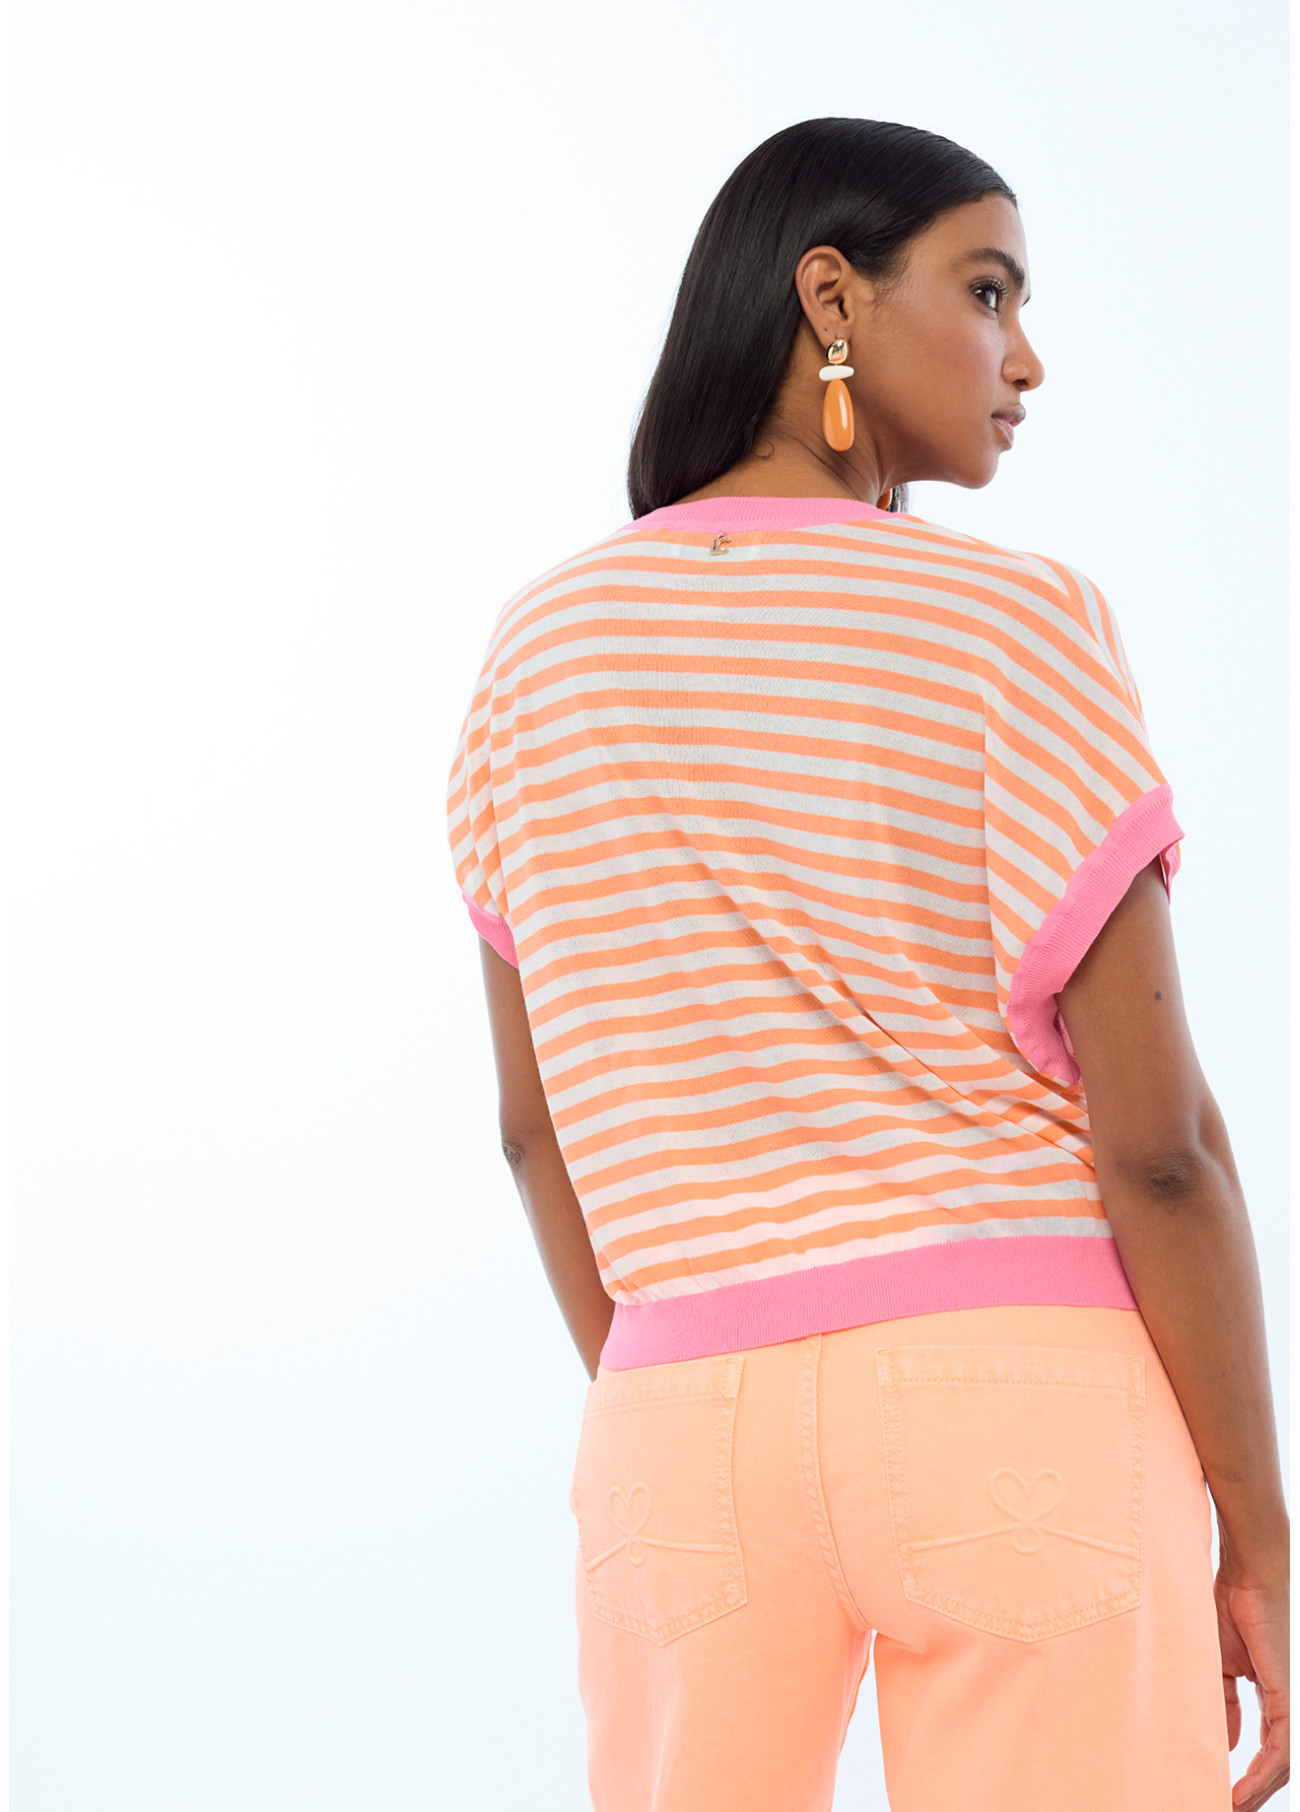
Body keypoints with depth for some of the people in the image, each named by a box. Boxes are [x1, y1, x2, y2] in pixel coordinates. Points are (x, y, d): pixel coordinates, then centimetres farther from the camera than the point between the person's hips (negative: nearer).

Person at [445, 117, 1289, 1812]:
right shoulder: (1016, 630, -7)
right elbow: (1157, 1133, -10)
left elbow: (540, 1123, 12)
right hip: (1027, 1419, -4)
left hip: (699, 1430, 4)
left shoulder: (542, 653, 8)